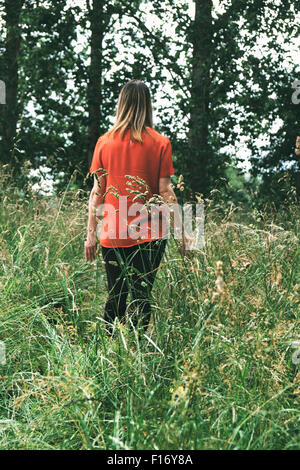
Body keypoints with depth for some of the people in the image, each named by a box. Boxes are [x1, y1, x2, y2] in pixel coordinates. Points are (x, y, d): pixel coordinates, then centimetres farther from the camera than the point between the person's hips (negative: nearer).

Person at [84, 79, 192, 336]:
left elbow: (97, 192, 3)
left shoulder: (105, 142, 2)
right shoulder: (160, 143, -3)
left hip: (112, 235, 2)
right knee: (142, 296, 3)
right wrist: (181, 232, 2)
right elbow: (165, 192, -5)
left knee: (115, 297, 13)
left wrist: (91, 234, 9)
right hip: (150, 234, -2)